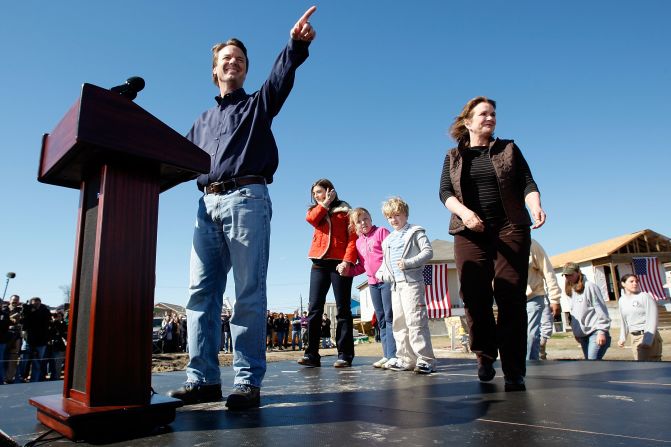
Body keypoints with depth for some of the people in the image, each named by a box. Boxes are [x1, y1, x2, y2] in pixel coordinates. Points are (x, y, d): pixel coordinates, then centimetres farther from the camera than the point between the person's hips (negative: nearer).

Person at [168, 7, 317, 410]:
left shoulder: (258, 104, 16)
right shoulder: (203, 121, 31)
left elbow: (282, 77, -5)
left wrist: (296, 45, -25)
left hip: (247, 199, -5)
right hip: (208, 204, 5)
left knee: (249, 294, -8)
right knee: (202, 292, -1)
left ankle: (248, 382, -6)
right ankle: (203, 378, 4)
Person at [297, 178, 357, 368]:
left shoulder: (345, 211, 10)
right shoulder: (315, 210, 22)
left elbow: (353, 238, -1)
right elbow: (311, 219, -3)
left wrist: (347, 260, -14)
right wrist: (325, 203, 4)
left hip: (339, 263, -3)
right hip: (319, 263, 4)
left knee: (343, 310, -2)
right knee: (314, 308, -4)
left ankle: (345, 355, 1)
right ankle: (312, 354, -2)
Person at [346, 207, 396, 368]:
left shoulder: (381, 231, -1)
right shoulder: (358, 242, 16)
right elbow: (362, 266, 17)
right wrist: (348, 271, 1)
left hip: (387, 279, -7)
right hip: (373, 282, 7)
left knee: (390, 317, -8)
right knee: (381, 320, 8)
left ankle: (393, 355, -7)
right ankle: (387, 355, 13)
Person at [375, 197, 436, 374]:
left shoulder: (415, 232, 2)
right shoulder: (388, 240, 21)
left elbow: (428, 251, -8)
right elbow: (385, 262, 24)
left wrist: (408, 263, -18)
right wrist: (382, 273, 4)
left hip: (412, 282, -8)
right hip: (395, 285, 8)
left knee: (415, 320, -13)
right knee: (399, 323, 9)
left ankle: (426, 360, -9)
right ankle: (406, 359, 16)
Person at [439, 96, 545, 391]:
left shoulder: (508, 149, 15)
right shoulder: (454, 157, 14)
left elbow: (527, 183, 5)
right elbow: (445, 192, 1)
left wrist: (536, 207, -17)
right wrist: (464, 211, -19)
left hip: (511, 229, 0)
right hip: (470, 232, 0)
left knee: (511, 297, -6)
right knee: (474, 296, -4)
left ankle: (513, 371, -1)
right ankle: (485, 355, 18)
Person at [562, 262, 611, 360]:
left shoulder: (589, 286, -8)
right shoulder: (571, 291, 15)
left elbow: (601, 309, -12)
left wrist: (602, 331, -17)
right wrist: (576, 332, 18)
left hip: (596, 332, -8)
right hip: (583, 335, 8)